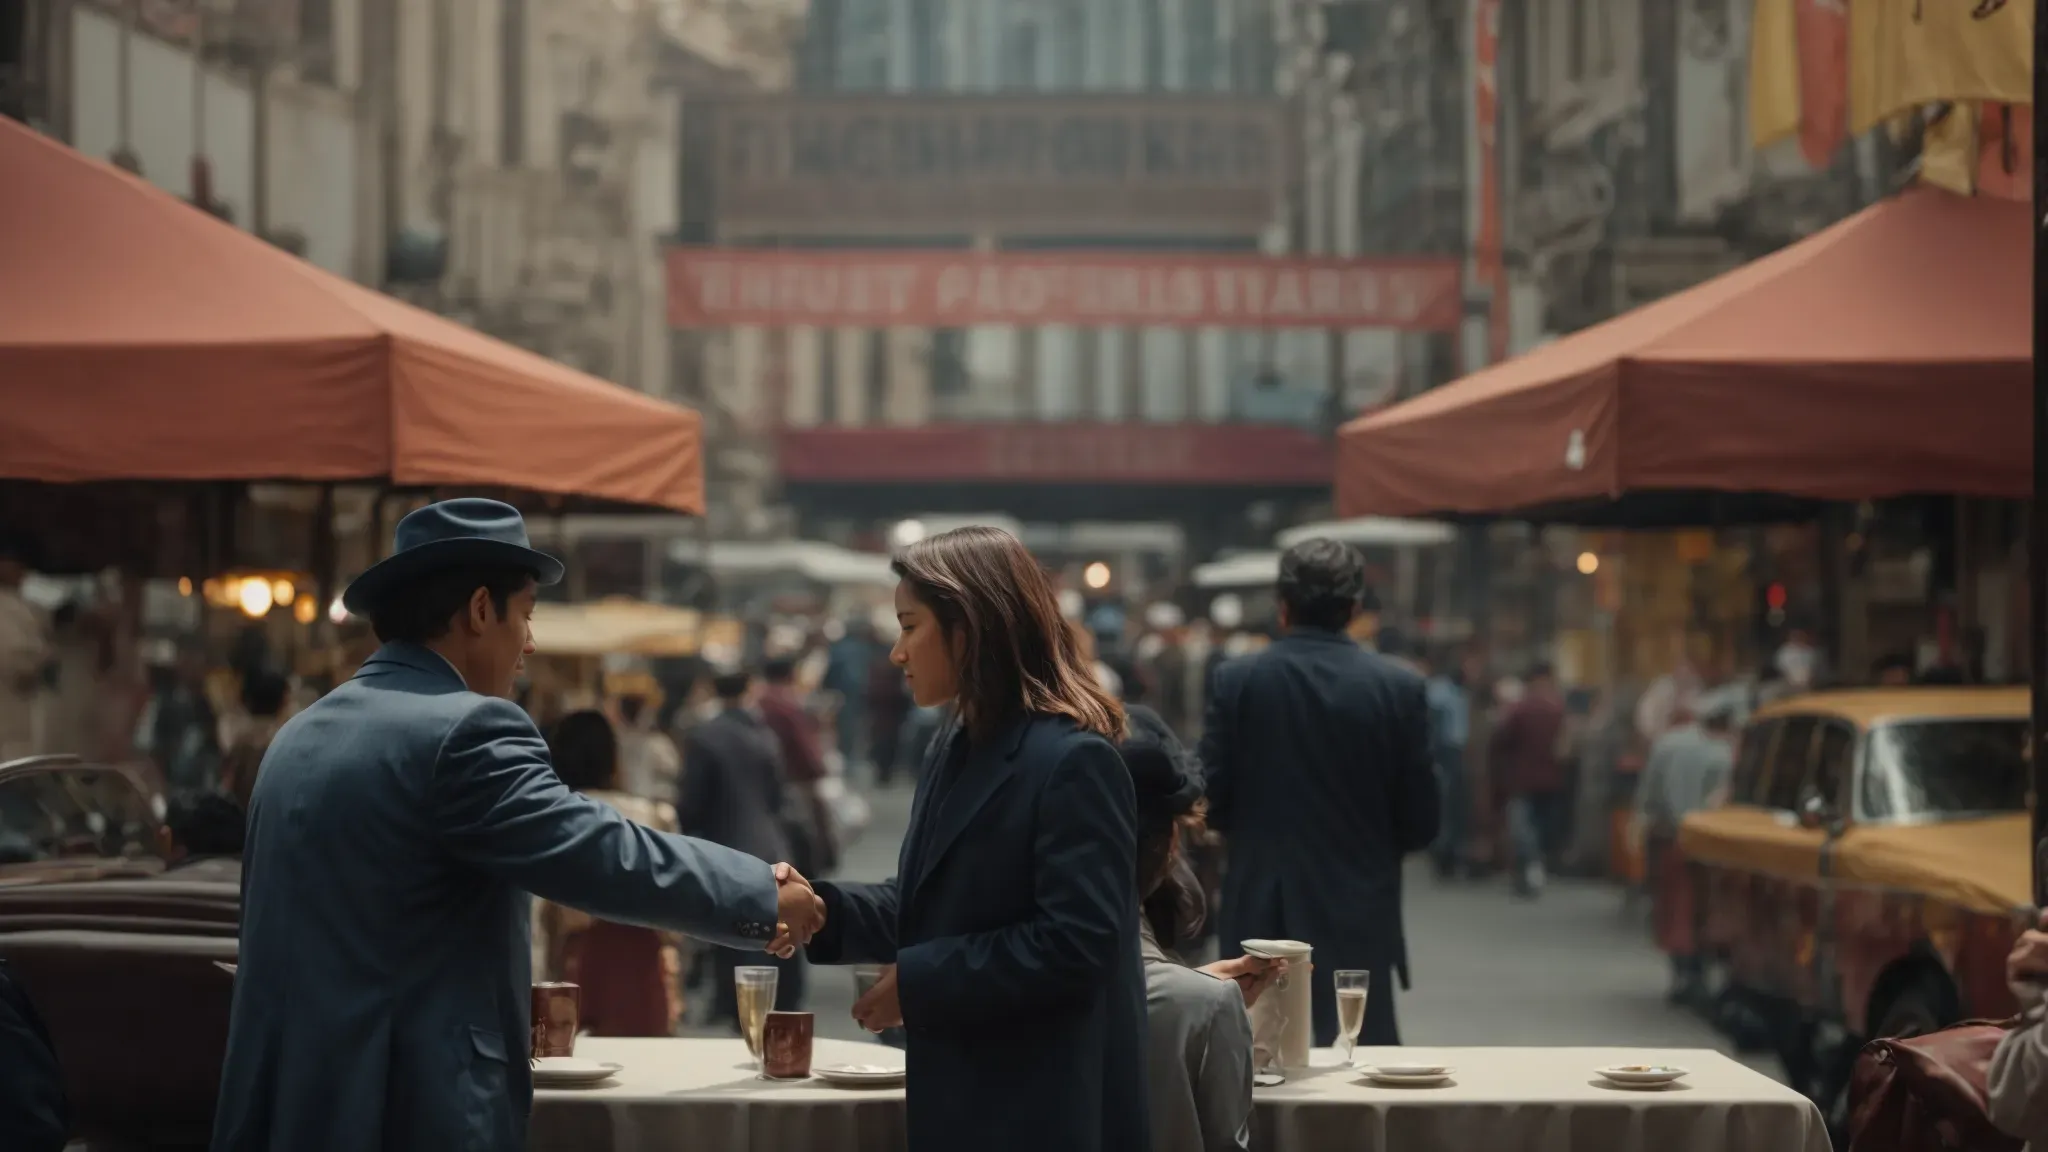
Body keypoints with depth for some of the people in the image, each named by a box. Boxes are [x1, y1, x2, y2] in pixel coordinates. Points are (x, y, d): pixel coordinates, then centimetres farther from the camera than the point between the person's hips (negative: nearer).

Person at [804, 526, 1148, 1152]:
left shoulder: (1071, 760, -17)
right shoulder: (958, 749, 15)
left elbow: (1075, 943, -23)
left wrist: (916, 984, -20)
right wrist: (824, 912, -1)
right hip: (964, 1093, 9)